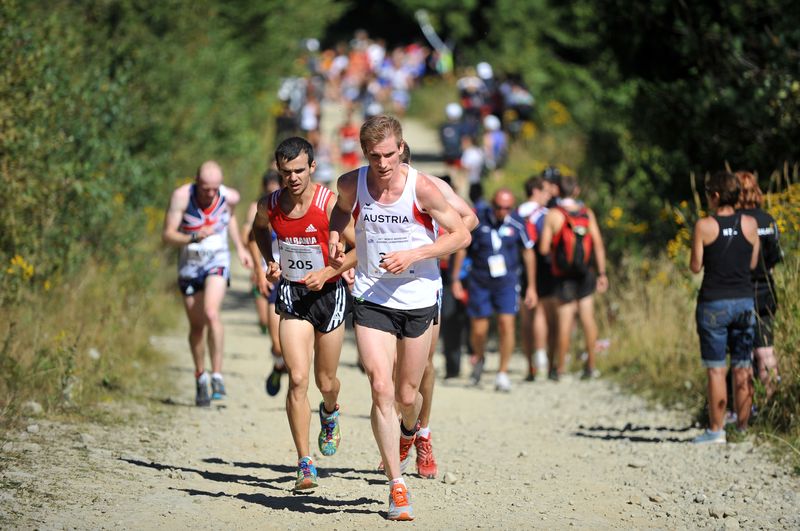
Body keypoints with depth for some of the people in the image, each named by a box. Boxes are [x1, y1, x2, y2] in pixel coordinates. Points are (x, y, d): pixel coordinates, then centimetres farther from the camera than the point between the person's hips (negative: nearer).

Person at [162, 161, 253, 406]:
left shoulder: (230, 197, -13)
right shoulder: (182, 196, -20)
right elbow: (167, 235, -18)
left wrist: (240, 248, 14)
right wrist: (193, 238, -35)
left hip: (217, 260, -1)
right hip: (189, 262, 1)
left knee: (211, 312, -24)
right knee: (196, 324, 8)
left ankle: (217, 375, -21)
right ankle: (200, 377, 27)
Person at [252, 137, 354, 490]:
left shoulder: (330, 204, -16)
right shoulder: (269, 206, -5)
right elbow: (259, 229, 20)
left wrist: (326, 273, -22)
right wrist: (269, 262, 5)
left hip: (329, 293, -1)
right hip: (291, 294, 1)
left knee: (326, 382, 13)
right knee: (298, 379, -14)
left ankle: (330, 412, 52)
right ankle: (305, 464, -12)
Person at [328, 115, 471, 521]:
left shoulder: (421, 188, -13)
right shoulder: (352, 184, -5)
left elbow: (460, 235, -7)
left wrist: (414, 254, -18)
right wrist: (334, 235, -1)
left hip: (418, 300, -1)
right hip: (371, 300, 1)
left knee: (407, 395, 9)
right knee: (381, 389, -13)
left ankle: (409, 431, 48)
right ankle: (396, 485, -5)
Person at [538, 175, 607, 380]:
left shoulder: (553, 215, -9)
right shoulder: (587, 213, 0)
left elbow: (543, 248, -11)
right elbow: (598, 244, -2)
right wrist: (602, 273, 3)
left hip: (563, 276, -3)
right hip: (585, 272, 3)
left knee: (565, 321, 1)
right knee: (587, 317, 7)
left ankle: (560, 368, 9)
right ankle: (591, 365, 8)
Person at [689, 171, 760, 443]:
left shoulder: (704, 226, -10)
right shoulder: (750, 224, 0)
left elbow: (695, 267, -4)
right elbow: (753, 263, 8)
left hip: (714, 303, -3)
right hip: (744, 301, 3)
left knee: (716, 369, 1)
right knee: (742, 368, 9)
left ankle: (716, 429, 2)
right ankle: (743, 427, 13)